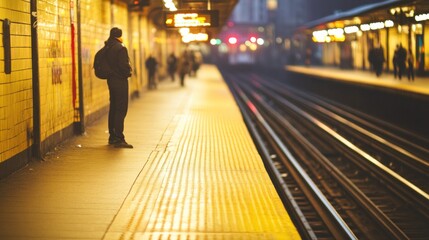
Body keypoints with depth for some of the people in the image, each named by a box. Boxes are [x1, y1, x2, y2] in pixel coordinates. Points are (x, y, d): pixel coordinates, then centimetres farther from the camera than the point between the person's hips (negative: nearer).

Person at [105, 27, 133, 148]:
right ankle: (119, 139, -10)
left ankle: (112, 137, 21)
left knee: (113, 108, 15)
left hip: (111, 79, 9)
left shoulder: (108, 48, 11)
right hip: (120, 80, -9)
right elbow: (124, 66, -20)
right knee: (121, 109, -8)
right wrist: (128, 73, -3)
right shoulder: (120, 48, -16)